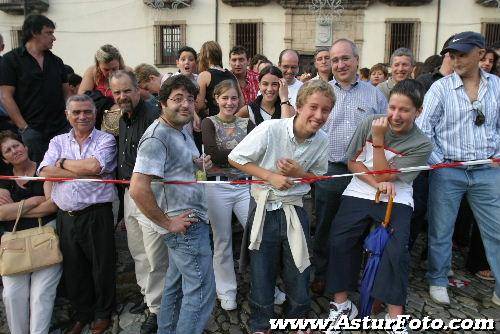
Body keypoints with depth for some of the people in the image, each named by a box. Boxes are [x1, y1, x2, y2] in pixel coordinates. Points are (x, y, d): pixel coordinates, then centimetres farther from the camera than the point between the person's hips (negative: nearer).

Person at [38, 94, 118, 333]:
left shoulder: (106, 140, 0)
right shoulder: (58, 141, 11)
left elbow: (94, 165, -19)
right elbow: (45, 172, -5)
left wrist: (63, 163, -4)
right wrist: (84, 172, -12)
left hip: (97, 215, -4)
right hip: (66, 216, 4)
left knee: (102, 266, 7)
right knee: (73, 268, 16)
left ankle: (103, 313, 28)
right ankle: (82, 313, 35)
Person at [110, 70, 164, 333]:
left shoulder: (152, 116, -16)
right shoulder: (123, 119, 13)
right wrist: (124, 185, 19)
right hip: (129, 193, 9)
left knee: (154, 255, 0)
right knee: (137, 251, 20)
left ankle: (156, 309, 14)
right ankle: (147, 295, 37)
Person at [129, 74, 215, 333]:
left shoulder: (182, 131, 10)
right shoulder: (157, 137, -20)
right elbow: (138, 189, -28)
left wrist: (198, 164, 3)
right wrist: (167, 223, -19)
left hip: (187, 222, 10)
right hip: (186, 225, -10)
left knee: (176, 285, 21)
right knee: (201, 292, -1)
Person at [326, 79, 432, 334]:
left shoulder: (421, 145, -6)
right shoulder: (369, 124, 0)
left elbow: (384, 174, -11)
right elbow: (352, 163, 3)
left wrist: (378, 139, -18)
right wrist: (376, 183, -11)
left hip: (396, 199, -2)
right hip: (359, 193, 2)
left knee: (397, 250, -20)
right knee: (339, 240, -13)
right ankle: (341, 304, 1)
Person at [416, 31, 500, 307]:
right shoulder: (441, 88, -3)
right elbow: (423, 128, -4)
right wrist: (438, 163, -6)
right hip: (448, 172, -2)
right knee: (440, 230, 7)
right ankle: (438, 281, 26)